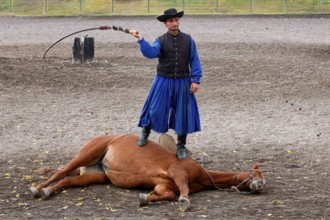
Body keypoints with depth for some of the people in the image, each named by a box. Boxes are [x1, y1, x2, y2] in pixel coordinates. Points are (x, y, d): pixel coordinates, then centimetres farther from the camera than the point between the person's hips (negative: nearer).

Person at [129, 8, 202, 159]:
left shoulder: (188, 40, 2)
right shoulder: (160, 41, -3)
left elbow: (194, 61, 2)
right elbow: (151, 52, -22)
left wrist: (195, 80, -6)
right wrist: (141, 40, -36)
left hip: (182, 83, 1)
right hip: (163, 82, -1)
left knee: (183, 114, 5)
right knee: (155, 110, 1)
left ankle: (181, 146, 20)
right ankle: (145, 133, 31)